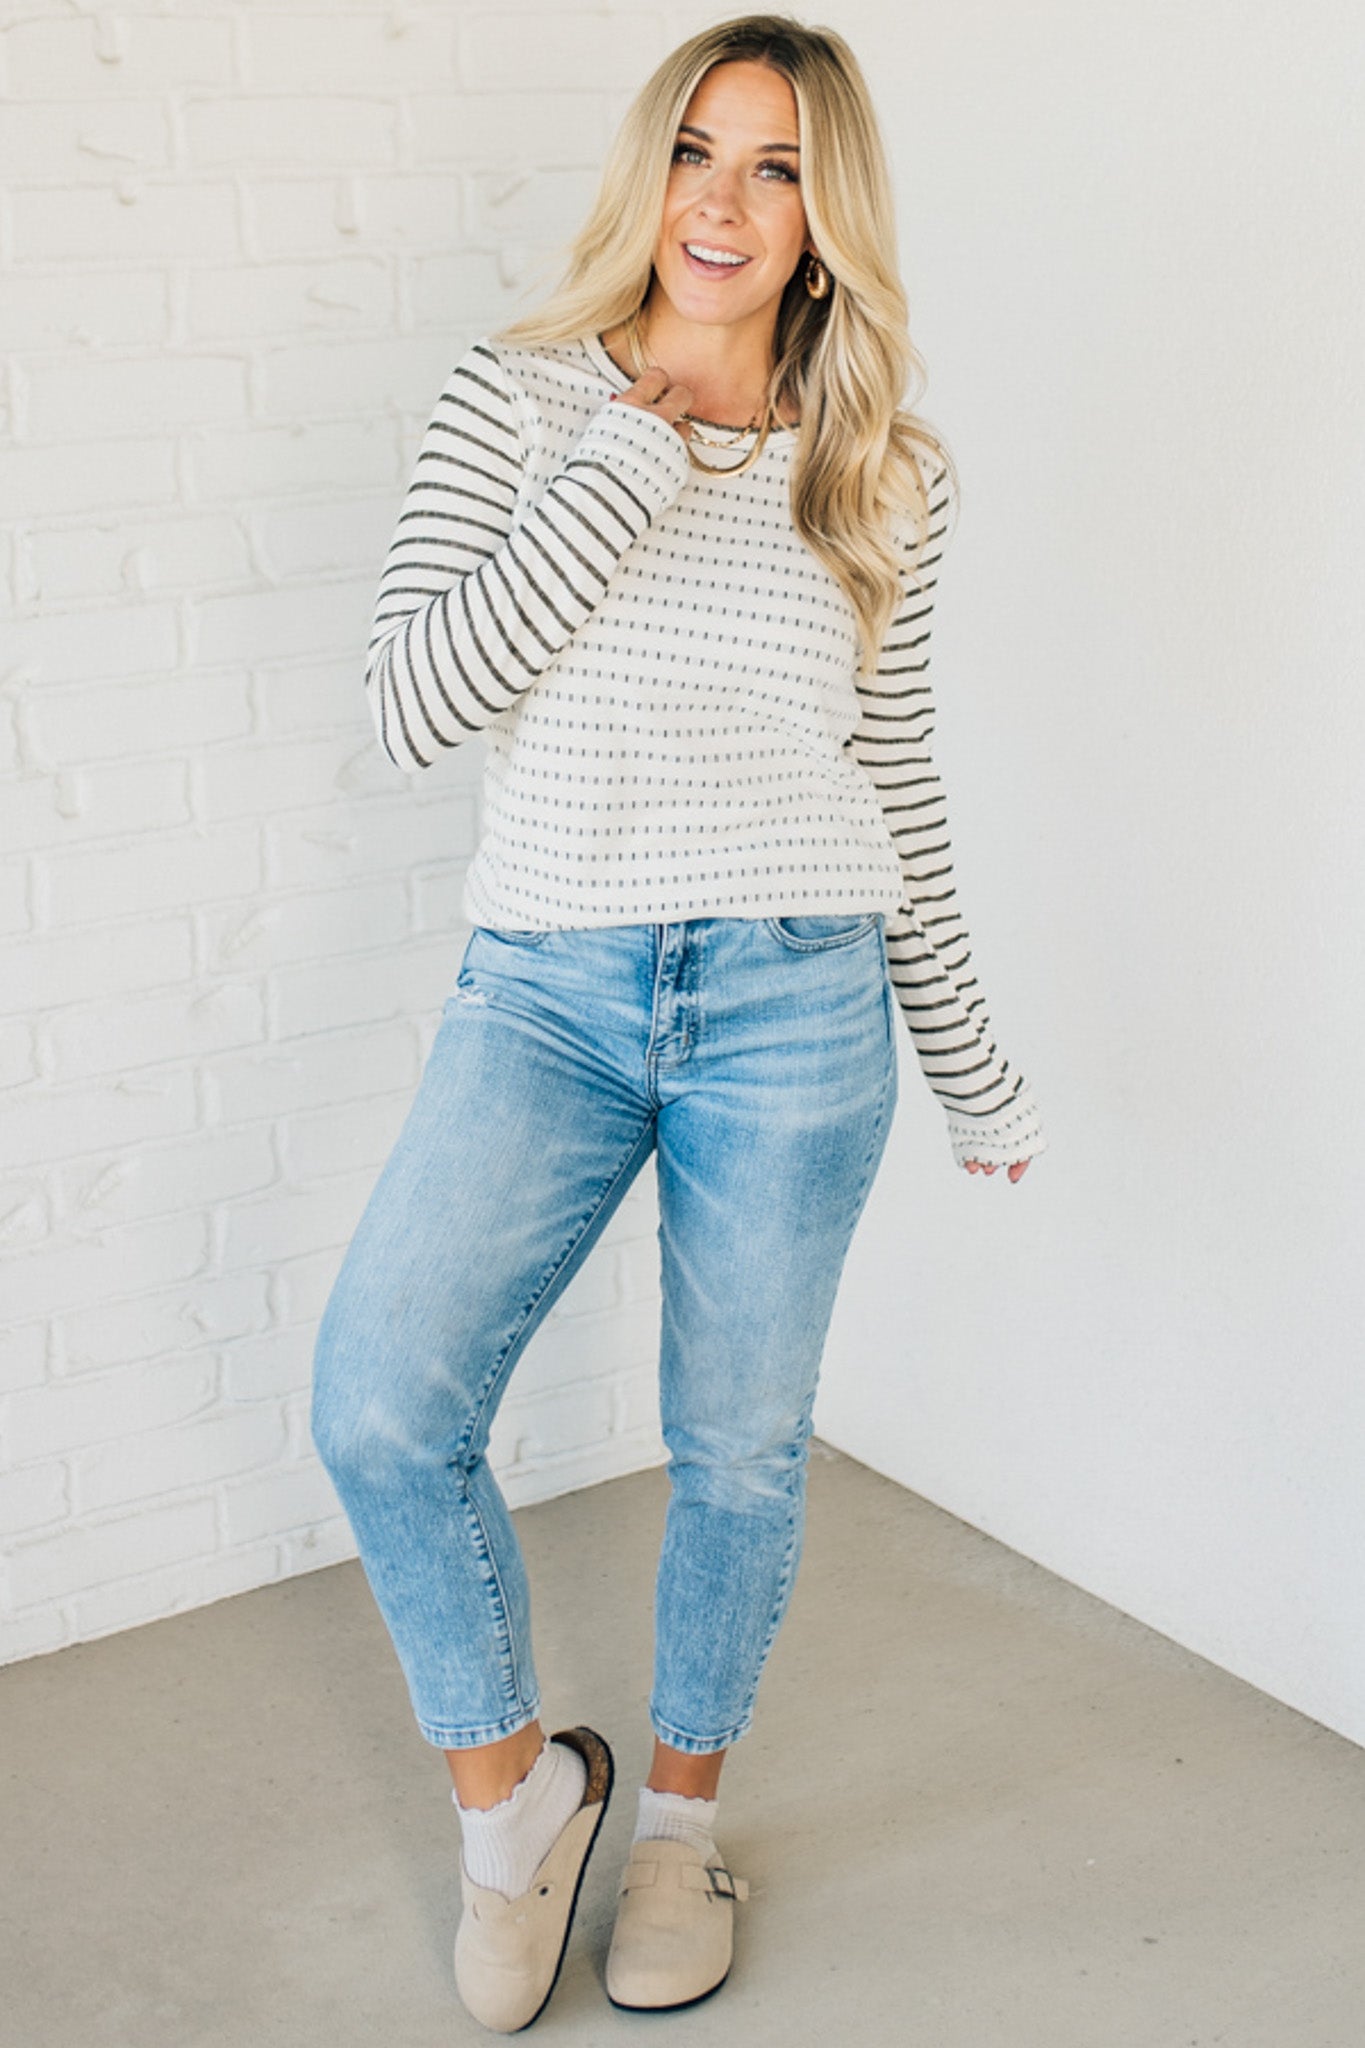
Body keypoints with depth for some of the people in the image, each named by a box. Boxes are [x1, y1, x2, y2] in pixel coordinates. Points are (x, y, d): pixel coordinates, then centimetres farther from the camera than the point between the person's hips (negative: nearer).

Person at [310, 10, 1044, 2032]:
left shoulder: (880, 472, 4)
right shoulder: (517, 401, 0)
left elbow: (894, 777, 12)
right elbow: (414, 697, -10)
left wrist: (972, 1063, 16)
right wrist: (636, 461, -13)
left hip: (793, 998, 1)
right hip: (547, 990, -1)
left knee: (742, 1443, 9)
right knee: (381, 1402, -16)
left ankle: (683, 1809, 35)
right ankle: (516, 1788, 11)